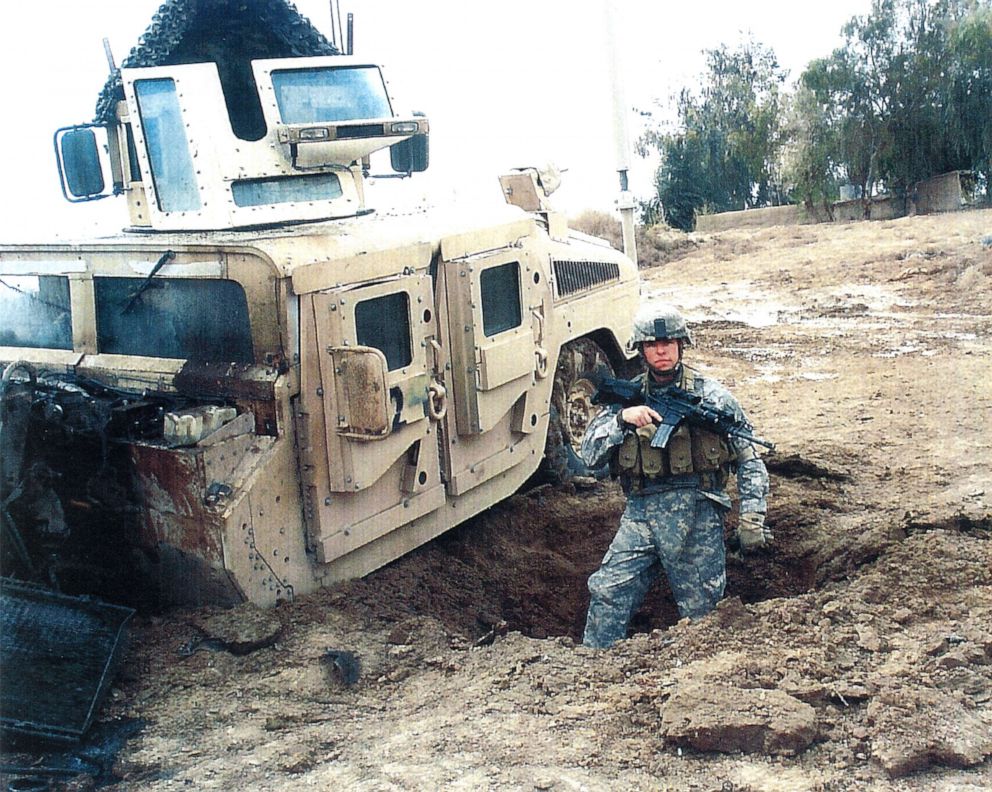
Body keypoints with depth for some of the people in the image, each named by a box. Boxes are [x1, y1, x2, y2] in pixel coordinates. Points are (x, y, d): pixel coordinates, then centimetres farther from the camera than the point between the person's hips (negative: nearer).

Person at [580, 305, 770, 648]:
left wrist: (752, 518, -5)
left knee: (702, 609, 4)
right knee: (606, 593, -8)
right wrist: (622, 419, -14)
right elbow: (589, 454, 2)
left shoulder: (710, 394, 3)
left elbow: (749, 461, 5)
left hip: (695, 513, -2)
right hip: (640, 513, 2)